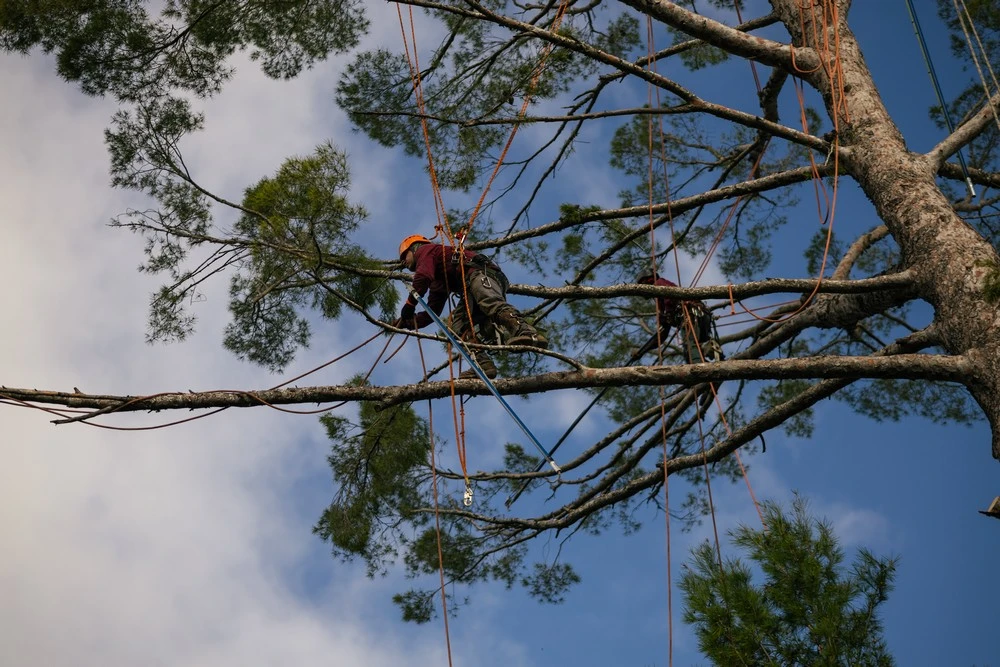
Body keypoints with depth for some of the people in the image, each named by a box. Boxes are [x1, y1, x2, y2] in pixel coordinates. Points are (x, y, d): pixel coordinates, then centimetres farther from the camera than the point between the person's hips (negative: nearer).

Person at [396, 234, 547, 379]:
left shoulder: (424, 250, 16)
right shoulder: (437, 282, 40)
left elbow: (423, 276, -5)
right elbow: (431, 313, 39)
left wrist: (409, 305, -1)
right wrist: (406, 323, 35)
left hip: (479, 272, -9)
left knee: (491, 303, -34)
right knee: (459, 323, -3)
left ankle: (529, 334, -61)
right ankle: (483, 364, -27)